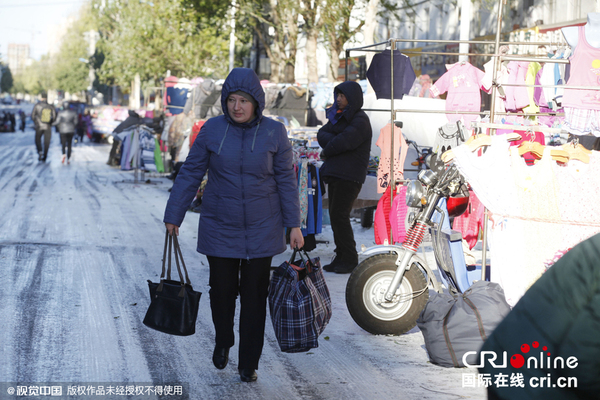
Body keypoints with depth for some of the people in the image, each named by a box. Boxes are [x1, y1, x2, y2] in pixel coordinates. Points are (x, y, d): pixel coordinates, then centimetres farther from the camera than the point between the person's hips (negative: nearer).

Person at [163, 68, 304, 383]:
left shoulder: (274, 132, -6)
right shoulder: (212, 130, -7)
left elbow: (286, 179, -1)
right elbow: (190, 174, -1)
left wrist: (293, 225, -2)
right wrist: (173, 215, -1)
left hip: (261, 230, 0)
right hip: (219, 228, 0)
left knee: (254, 296, 4)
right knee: (221, 291, 8)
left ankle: (249, 363, 16)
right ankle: (223, 342, 37)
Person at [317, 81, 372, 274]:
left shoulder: (360, 120, -10)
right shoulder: (339, 116, 17)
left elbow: (344, 142, -20)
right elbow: (322, 134, 7)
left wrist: (326, 152, -3)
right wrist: (334, 142, -13)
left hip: (350, 176, -9)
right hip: (334, 174, 9)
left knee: (339, 216, -11)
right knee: (335, 216, 8)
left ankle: (350, 260, -5)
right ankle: (341, 257, 13)